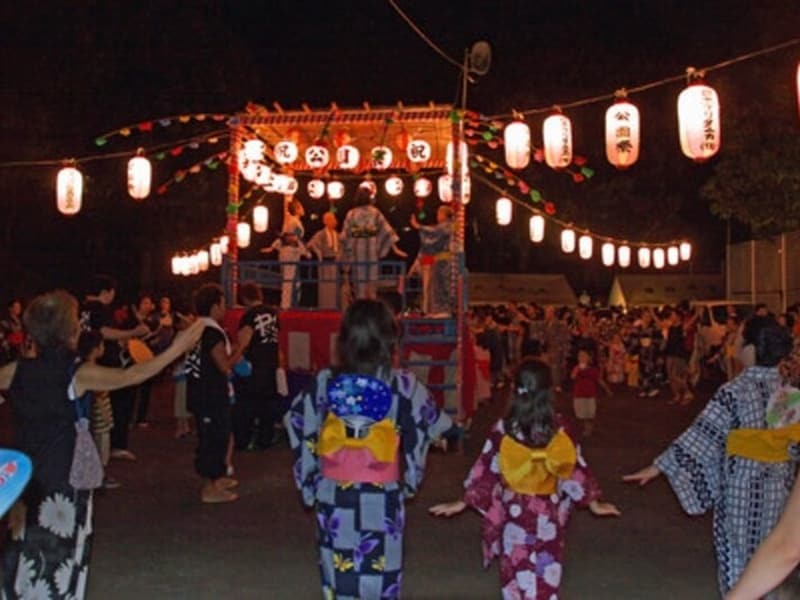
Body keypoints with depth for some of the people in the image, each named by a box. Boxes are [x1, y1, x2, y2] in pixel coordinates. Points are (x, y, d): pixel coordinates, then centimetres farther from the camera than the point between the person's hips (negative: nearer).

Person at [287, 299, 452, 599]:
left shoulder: (324, 383, -7)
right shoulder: (403, 386, -11)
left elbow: (300, 434, 1)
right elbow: (430, 428, -1)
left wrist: (310, 484, 12)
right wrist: (410, 480, 13)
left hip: (334, 499, 2)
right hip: (382, 502, -2)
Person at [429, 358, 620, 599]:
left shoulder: (504, 429, -11)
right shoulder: (559, 428, -7)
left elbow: (486, 469, -7)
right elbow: (575, 467, -1)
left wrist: (463, 502, 4)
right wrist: (594, 503, 12)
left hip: (515, 512, -1)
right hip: (548, 512, 1)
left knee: (517, 571, 11)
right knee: (547, 574, 13)